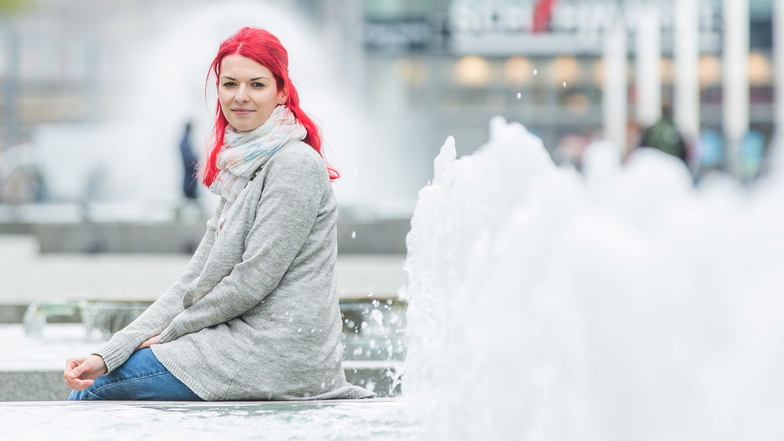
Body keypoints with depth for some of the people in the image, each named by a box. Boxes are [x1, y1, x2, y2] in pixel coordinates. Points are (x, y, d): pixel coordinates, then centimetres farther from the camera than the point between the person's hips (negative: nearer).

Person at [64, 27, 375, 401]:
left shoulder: (296, 166, -12)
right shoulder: (240, 168, 16)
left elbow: (253, 281, -16)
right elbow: (195, 280, 12)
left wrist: (171, 332, -4)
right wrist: (107, 355, 3)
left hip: (277, 353, -9)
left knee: (93, 392, -6)